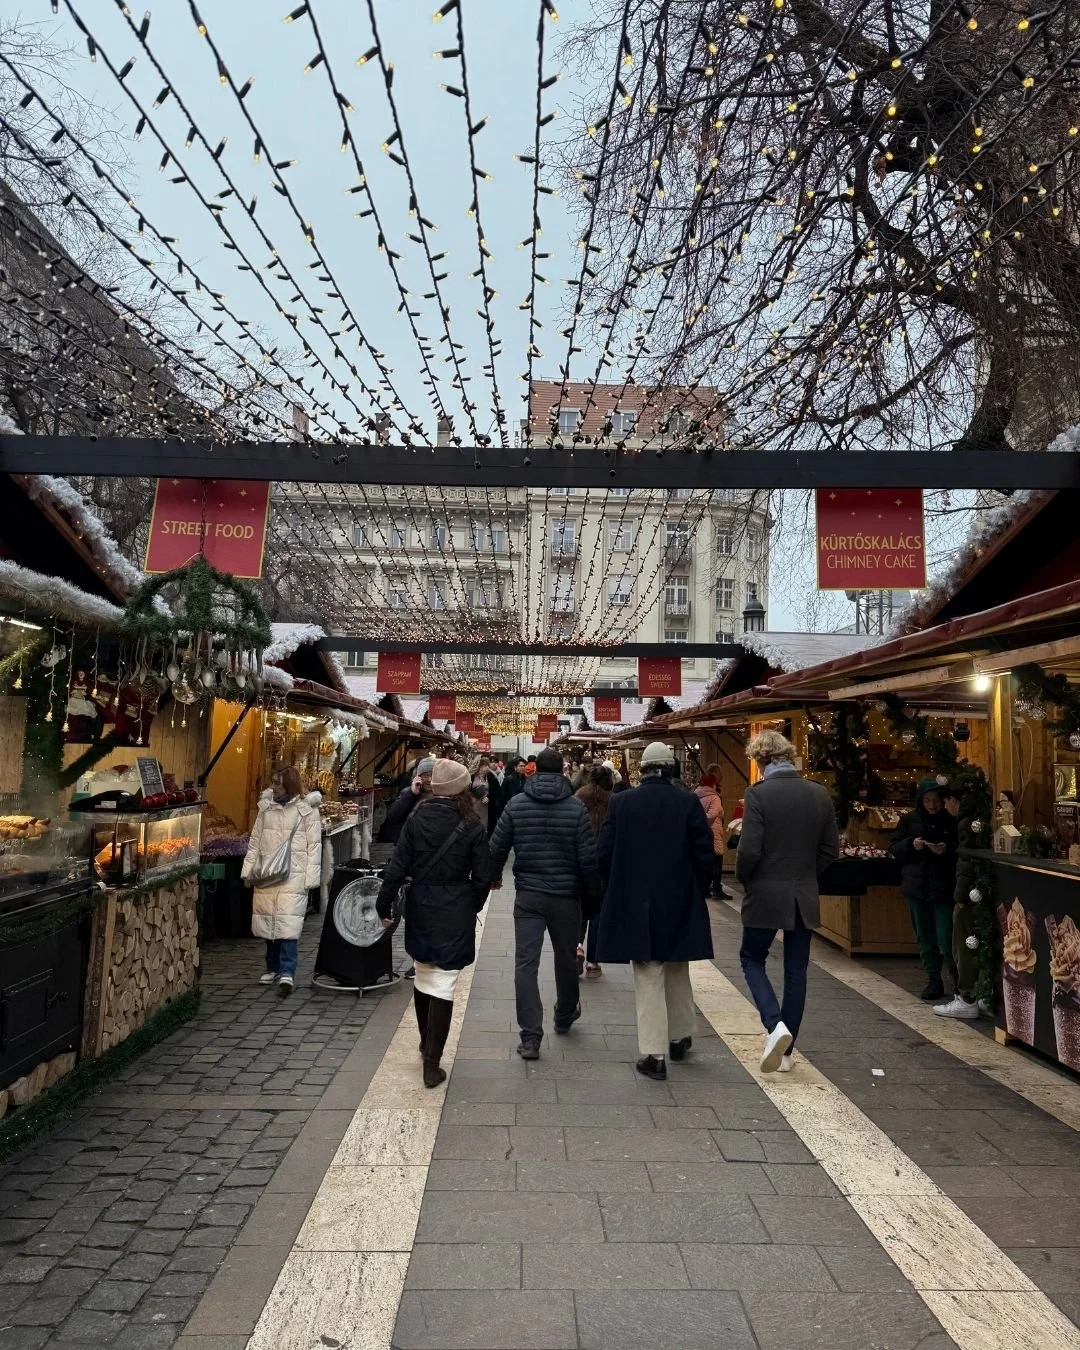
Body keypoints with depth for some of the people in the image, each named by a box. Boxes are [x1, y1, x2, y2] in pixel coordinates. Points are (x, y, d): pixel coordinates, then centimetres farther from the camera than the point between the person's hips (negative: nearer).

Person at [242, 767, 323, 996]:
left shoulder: (306, 809, -3)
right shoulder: (266, 806, 10)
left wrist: (310, 877, -8)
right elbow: (255, 840, 15)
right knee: (268, 922, 11)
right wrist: (248, 869, 11)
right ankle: (273, 968, 26)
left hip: (293, 875, -5)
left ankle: (287, 973, -12)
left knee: (288, 923, -12)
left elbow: (314, 844, -4)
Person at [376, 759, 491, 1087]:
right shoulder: (471, 826, -9)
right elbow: (482, 876, -6)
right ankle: (432, 1063, 5)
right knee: (443, 985, 2)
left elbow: (397, 867, -6)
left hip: (420, 909, 3)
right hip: (455, 913, -3)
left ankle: (426, 1042, 38)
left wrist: (384, 906, 3)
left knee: (423, 976, 21)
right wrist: (472, 908, 10)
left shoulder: (417, 819, -4)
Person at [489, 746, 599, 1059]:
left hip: (528, 895, 0)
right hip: (566, 896, 0)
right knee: (566, 959, 20)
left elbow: (497, 847, -2)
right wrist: (590, 887, 7)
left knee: (525, 963, 2)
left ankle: (530, 1037, -2)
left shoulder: (516, 804, -4)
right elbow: (588, 856, -10)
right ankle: (564, 1016, 40)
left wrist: (494, 876, 16)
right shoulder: (575, 807, -9)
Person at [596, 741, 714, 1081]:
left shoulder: (620, 802, -6)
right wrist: (698, 891, 8)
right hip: (680, 901, 1)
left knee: (648, 978, 6)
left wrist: (618, 890, 11)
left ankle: (654, 1053, 6)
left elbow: (604, 852, -4)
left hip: (635, 903, -1)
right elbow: (704, 853, -6)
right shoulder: (688, 802, -7)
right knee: (677, 971, 21)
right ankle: (679, 1037, 35)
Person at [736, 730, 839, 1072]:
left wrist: (744, 879, 0)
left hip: (765, 894, -4)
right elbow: (831, 849, 5)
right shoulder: (820, 794, 0)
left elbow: (749, 850, -18)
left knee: (752, 959, 15)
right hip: (805, 897, 5)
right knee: (796, 970, 13)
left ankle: (774, 1025, -3)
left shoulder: (758, 794, -16)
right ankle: (786, 1049, 23)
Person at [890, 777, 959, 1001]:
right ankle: (934, 981, 23)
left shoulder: (951, 820, -3)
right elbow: (893, 849, 5)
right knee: (925, 938, 11)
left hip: (944, 888, -3)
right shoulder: (909, 820, 3)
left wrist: (948, 850, -19)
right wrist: (911, 844, -12)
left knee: (946, 939, -6)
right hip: (917, 887, 3)